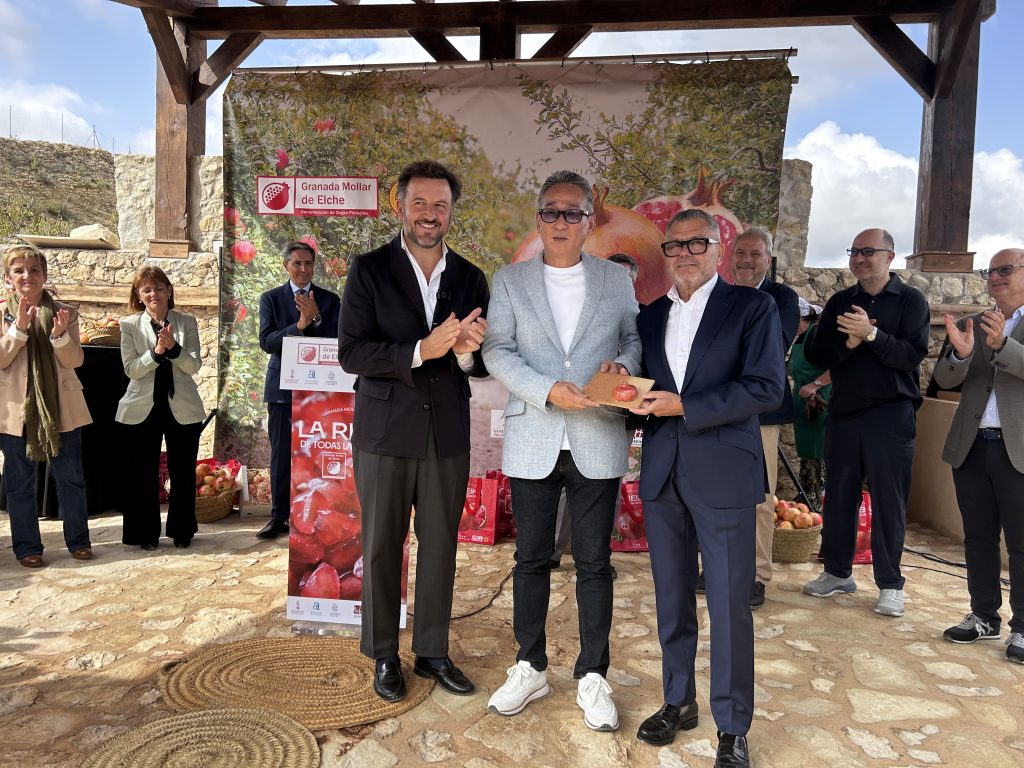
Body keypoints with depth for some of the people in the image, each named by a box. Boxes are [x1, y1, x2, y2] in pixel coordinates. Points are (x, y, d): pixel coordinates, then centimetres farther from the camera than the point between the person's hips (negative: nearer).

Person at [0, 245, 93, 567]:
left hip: (61, 407, 0)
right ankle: (27, 547, 21)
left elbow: (75, 360, -4)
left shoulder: (65, 313, 2)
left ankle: (78, 540, 22)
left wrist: (59, 335, -21)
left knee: (70, 477, 8)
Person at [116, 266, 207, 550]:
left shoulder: (187, 323, 2)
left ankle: (182, 531, 24)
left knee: (183, 473, 8)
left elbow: (194, 366, -5)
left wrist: (174, 348, -22)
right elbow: (131, 369, -7)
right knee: (143, 474, 8)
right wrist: (156, 351, -22)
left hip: (182, 407, 0)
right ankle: (146, 533, 23)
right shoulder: (129, 325, 1)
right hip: (142, 408, 0)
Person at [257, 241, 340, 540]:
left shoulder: (329, 300, 6)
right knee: (281, 456, 6)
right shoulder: (271, 298, 6)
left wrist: (316, 318, -17)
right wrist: (298, 325, -19)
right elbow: (266, 342, -5)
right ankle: (279, 517, 16)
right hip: (282, 388, 1)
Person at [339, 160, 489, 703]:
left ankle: (433, 652, 30)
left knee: (441, 546, 12)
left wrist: (466, 352, -16)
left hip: (448, 434, 3)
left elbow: (481, 365, 8)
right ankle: (384, 656, 28)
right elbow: (351, 352, -12)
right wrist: (422, 349, -24)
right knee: (382, 547, 9)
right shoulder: (369, 270, -3)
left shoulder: (471, 279, 6)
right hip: (385, 433, -2)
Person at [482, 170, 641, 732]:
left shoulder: (617, 280, 9)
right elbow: (497, 351, -3)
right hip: (533, 442, 0)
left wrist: (623, 363, -9)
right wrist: (548, 390, -17)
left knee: (594, 562, 8)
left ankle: (591, 677, 24)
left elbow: (634, 338, 15)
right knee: (531, 559, 11)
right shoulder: (509, 281, 6)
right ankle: (530, 669, 28)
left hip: (598, 443, 0)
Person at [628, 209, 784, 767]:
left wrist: (685, 406, -17)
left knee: (729, 605, 2)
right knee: (671, 599, 14)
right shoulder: (649, 318, 14)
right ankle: (678, 701, 33)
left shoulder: (752, 308, -1)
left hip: (723, 476, -4)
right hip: (662, 476, 5)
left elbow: (767, 387, -12)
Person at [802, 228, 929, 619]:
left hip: (891, 415, -4)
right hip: (843, 412, 4)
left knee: (888, 501, 1)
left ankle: (890, 584, 13)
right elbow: (813, 353, 1)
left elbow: (913, 354, -13)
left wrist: (872, 334, -25)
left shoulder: (910, 300, 1)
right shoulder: (839, 302, 11)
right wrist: (848, 343, -16)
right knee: (838, 496, 10)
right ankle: (837, 572, 24)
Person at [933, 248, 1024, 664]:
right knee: (978, 539, 12)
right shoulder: (973, 324, 11)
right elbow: (944, 378, 0)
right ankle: (984, 616, 23)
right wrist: (960, 352, -19)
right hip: (971, 446, 4)